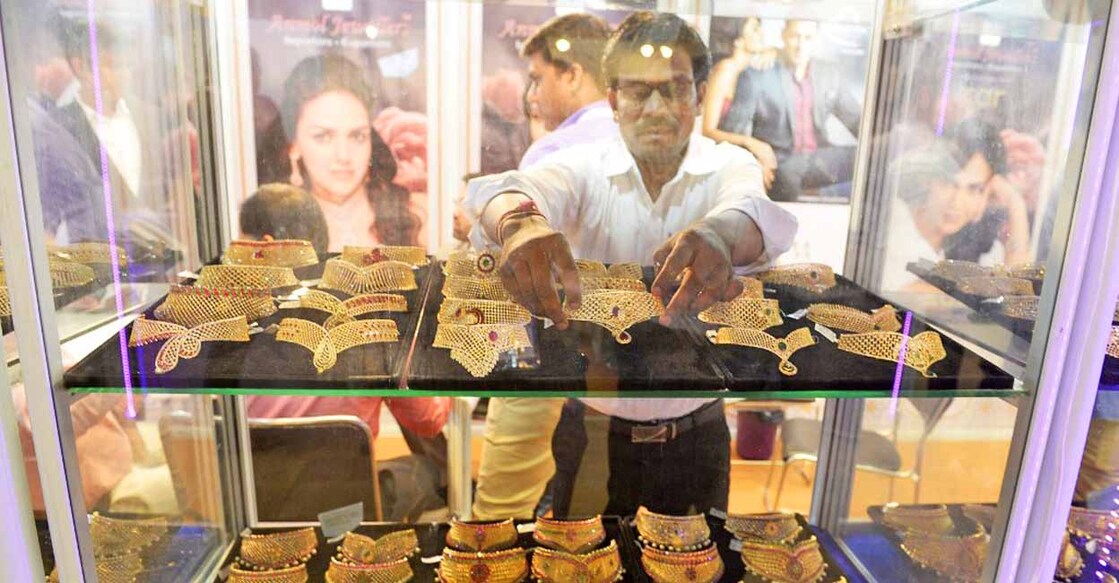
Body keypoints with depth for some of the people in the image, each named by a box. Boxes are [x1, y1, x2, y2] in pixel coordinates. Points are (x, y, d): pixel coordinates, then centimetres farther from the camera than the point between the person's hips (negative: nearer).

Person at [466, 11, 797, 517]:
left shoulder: (729, 166, -4)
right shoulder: (585, 168, -6)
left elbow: (755, 208, -27)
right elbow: (521, 187, -26)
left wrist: (720, 233, -51)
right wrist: (518, 220, -50)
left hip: (695, 436, 1)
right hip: (591, 432, 0)